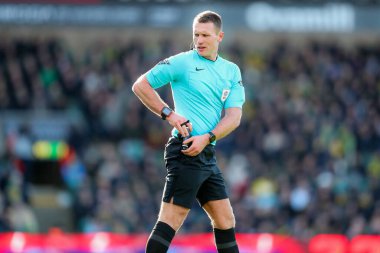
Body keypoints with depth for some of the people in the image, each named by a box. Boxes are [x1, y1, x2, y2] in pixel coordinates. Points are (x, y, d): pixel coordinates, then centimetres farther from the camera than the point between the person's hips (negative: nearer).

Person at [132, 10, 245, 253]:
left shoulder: (231, 71, 12)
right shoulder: (182, 62, -3)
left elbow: (234, 116, 3)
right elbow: (141, 85, 0)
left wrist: (207, 138, -13)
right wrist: (169, 114, -10)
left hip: (207, 154, 7)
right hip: (185, 152, -7)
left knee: (226, 221, 12)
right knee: (171, 220, -13)